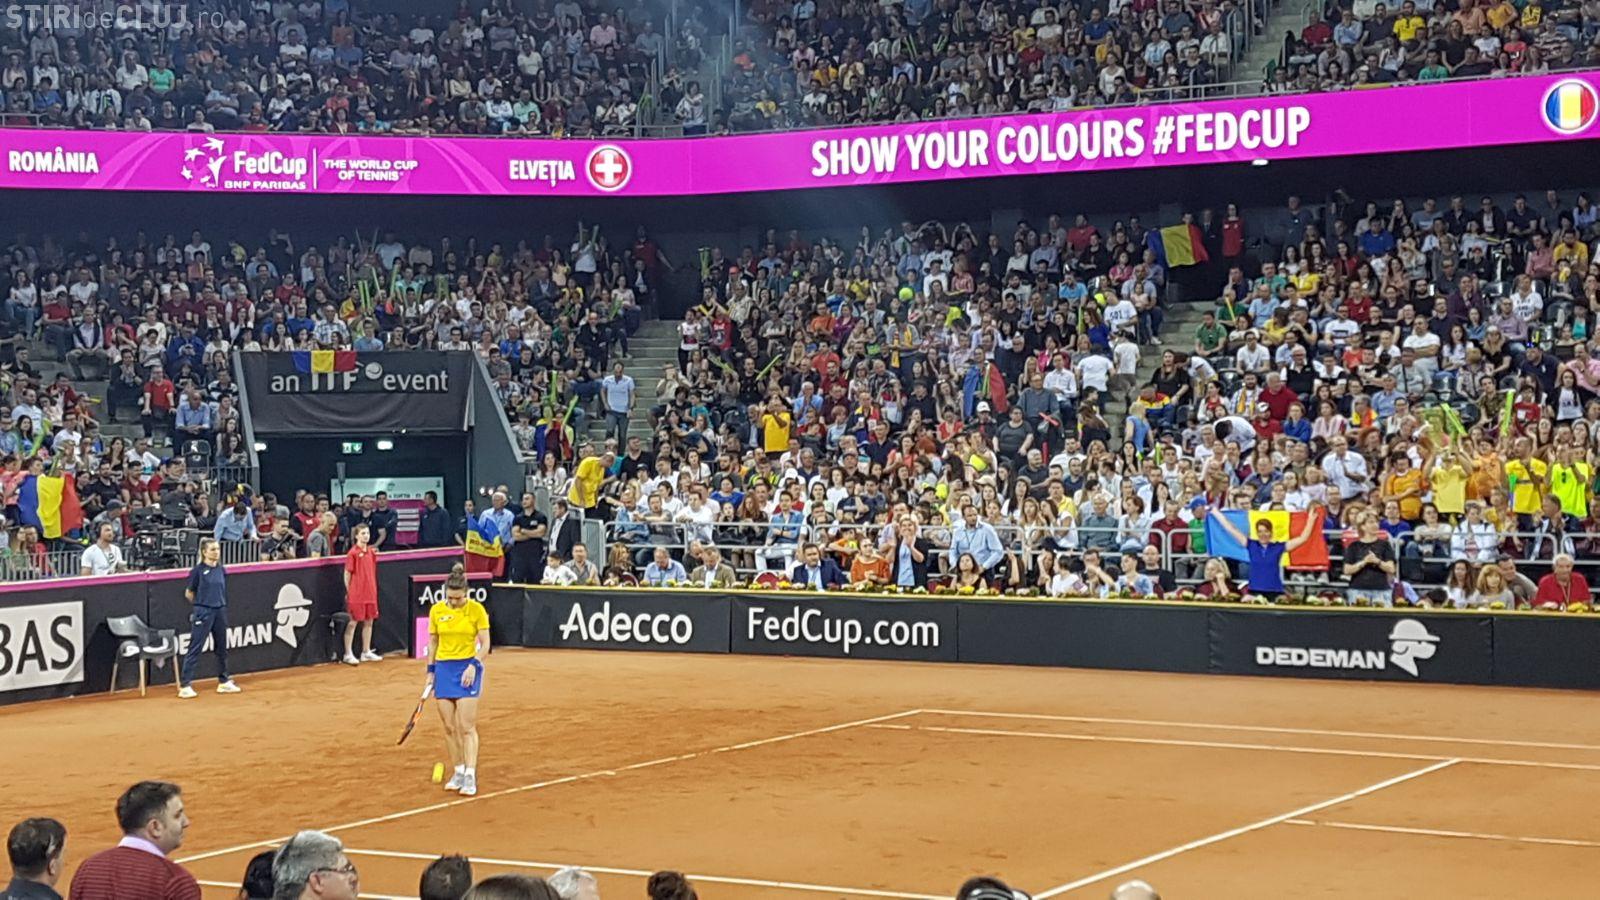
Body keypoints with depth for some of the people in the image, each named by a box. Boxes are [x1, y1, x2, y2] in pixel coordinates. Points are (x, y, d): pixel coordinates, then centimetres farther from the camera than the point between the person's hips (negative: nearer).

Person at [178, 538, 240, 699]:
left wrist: (217, 602, 7)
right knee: (195, 649, -5)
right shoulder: (198, 570, -8)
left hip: (220, 611, 6)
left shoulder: (221, 570, 7)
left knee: (222, 648, 14)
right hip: (203, 613, -6)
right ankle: (185, 685, -4)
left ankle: (224, 682, 26)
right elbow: (189, 594, 1)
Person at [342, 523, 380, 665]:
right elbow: (347, 574, -8)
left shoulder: (371, 552, 8)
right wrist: (348, 592, -9)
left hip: (370, 593, 6)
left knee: (369, 622, 11)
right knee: (353, 622, -1)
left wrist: (374, 589, 11)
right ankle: (348, 654, 6)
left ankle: (366, 652, 22)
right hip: (356, 594, -6)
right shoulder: (353, 553, -10)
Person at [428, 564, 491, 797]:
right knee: (449, 727, 4)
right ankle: (458, 772, 15)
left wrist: (474, 665, -17)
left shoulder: (476, 609, -7)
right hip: (443, 668, 4)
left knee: (467, 727, -9)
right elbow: (433, 642, 12)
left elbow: (485, 644, -4)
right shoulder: (436, 610, 2)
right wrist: (430, 670, 9)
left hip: (468, 668, -4)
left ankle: (470, 777, -9)